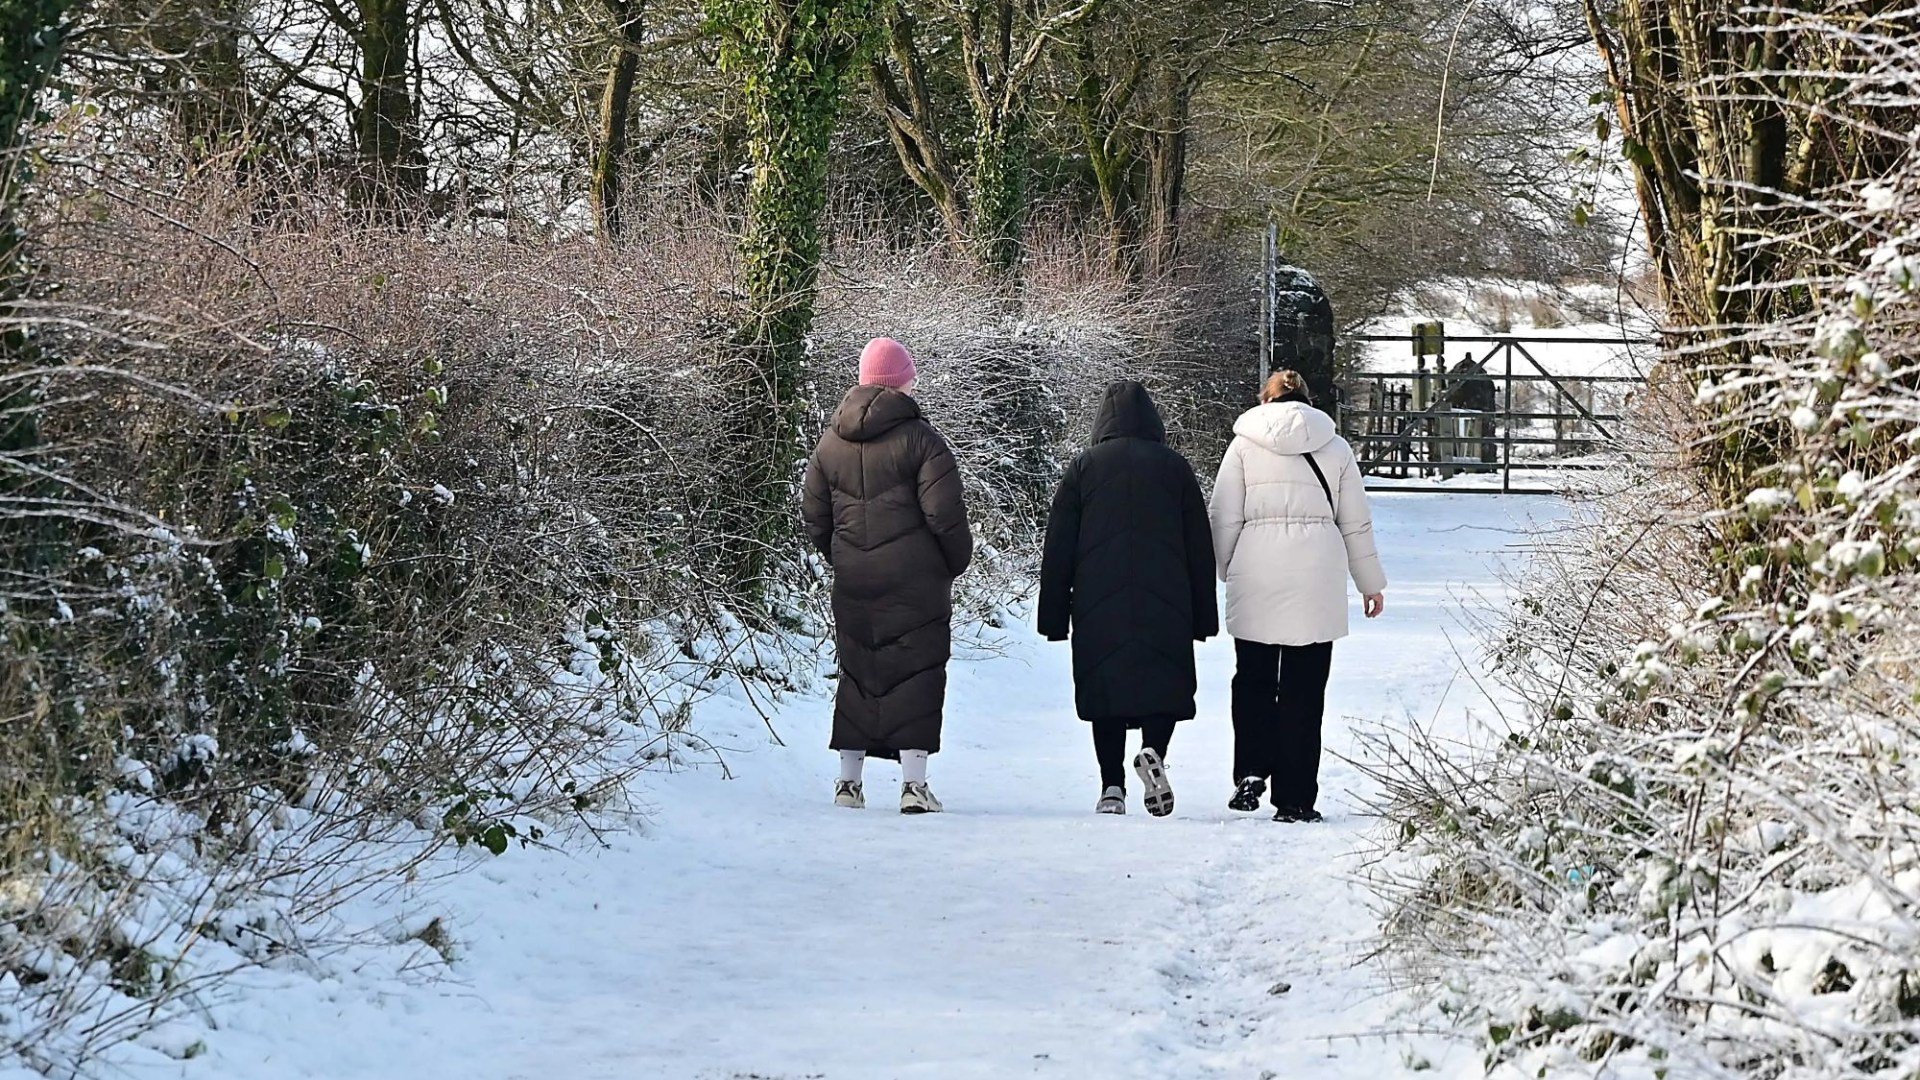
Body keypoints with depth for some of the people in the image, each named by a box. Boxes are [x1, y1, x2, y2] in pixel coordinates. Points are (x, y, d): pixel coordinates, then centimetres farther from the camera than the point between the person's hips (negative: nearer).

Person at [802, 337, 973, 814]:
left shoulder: (830, 441, 8)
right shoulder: (919, 438, -9)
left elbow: (814, 516, 12)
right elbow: (944, 513, -12)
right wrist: (957, 560, 3)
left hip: (853, 584, 5)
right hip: (916, 581, -5)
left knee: (857, 671, 13)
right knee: (917, 669, -1)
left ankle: (849, 778, 13)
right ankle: (913, 779, -9)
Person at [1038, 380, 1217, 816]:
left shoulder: (1083, 468, 7)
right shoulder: (1174, 468, 8)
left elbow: (1058, 549, 6)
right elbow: (1200, 548, 9)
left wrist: (1054, 616, 10)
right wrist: (1203, 617, 14)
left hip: (1098, 608, 0)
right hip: (1165, 609, 0)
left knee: (1106, 691, 5)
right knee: (1165, 683, 5)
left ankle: (1112, 788, -2)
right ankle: (1153, 751, -22)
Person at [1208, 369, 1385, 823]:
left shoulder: (1245, 444, 6)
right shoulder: (1335, 447, 10)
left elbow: (1223, 518, 3)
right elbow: (1356, 523, 13)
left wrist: (1228, 572, 15)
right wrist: (1371, 582, 22)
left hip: (1256, 578, -1)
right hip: (1318, 579, 1)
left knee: (1253, 680, 11)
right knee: (1304, 690, 4)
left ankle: (1251, 772, -7)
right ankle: (1295, 798, 3)